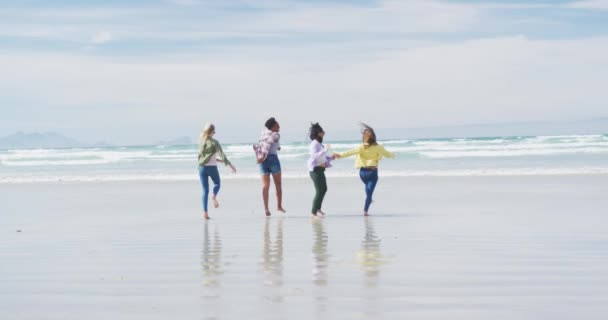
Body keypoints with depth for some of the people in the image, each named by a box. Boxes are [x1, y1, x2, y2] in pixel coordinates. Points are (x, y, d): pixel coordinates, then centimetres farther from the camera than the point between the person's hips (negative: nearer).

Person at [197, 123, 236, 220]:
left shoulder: (201, 142, 6)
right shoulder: (214, 142, -8)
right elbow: (222, 154, -14)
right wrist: (230, 165, -12)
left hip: (202, 167, 3)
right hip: (212, 167, -3)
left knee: (205, 190, 7)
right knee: (217, 183, 23)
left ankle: (205, 212, -3)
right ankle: (214, 196, -10)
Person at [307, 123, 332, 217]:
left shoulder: (319, 143, 13)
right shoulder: (314, 144, -16)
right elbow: (315, 156, -30)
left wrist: (331, 158, 11)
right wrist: (325, 150, -33)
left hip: (320, 169, 11)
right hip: (315, 169, -11)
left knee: (324, 189, 25)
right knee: (319, 191, -12)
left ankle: (318, 208, 42)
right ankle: (313, 212, -8)